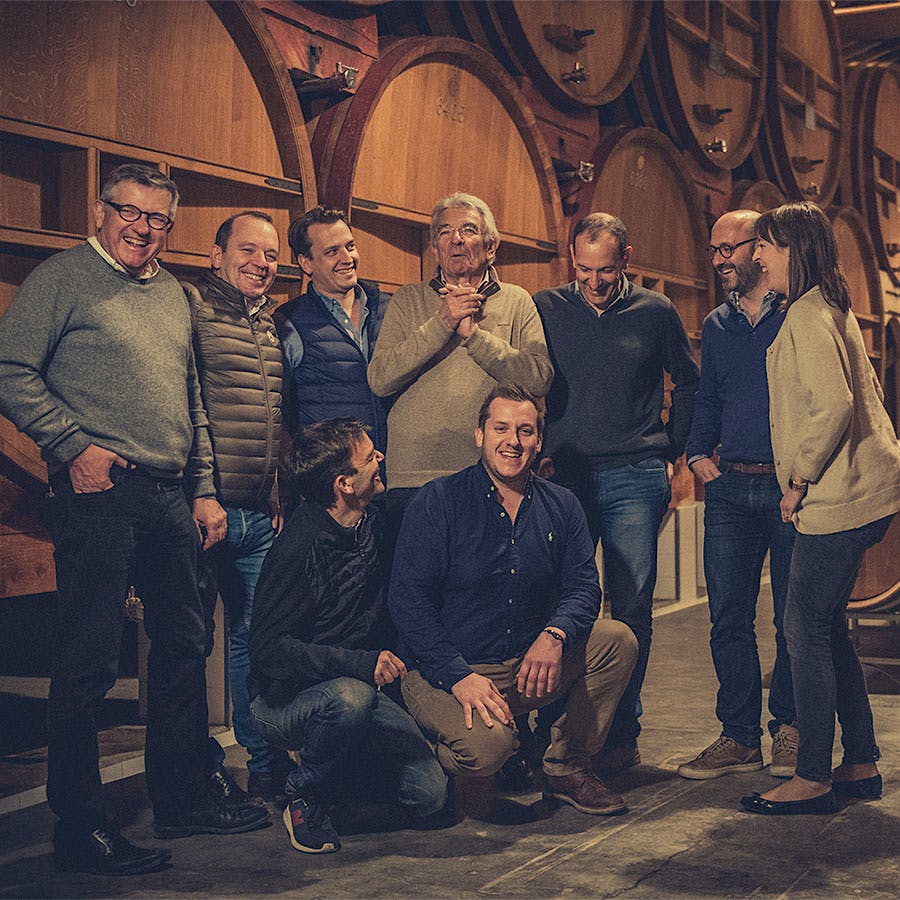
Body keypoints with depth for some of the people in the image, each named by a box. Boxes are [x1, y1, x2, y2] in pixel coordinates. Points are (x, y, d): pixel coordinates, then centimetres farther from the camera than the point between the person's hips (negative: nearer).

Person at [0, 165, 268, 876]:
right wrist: (73, 445, -15)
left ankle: (183, 797, 25)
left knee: (184, 645, 13)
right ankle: (79, 823, 7)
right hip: (100, 493, -7)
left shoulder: (173, 293, 19)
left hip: (172, 498, 8)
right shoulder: (63, 278, -2)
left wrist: (204, 490, 18)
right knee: (89, 660, -3)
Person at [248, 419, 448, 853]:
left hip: (362, 685, 7)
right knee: (350, 698, -40)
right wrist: (358, 663, -35)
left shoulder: (373, 523, 2)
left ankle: (343, 764, 19)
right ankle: (304, 797, -12)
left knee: (429, 795, -8)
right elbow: (267, 650, -26)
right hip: (283, 702, -6)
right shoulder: (297, 548, -22)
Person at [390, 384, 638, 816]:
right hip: (445, 669, -5)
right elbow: (408, 600, -14)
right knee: (486, 745, -33)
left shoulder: (560, 506, 7)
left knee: (617, 640, -14)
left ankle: (566, 767, 3)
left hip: (530, 666, 5)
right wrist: (459, 676, -24)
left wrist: (555, 635, -22)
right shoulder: (438, 501, -9)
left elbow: (582, 586, 1)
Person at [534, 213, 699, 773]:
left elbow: (689, 383, 18)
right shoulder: (546, 309, 5)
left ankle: (624, 731, 7)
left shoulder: (655, 312, 6)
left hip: (635, 479, -1)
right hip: (563, 475, 1)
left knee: (632, 609, -2)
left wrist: (671, 451, 12)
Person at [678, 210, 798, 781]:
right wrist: (699, 454, 9)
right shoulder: (717, 325, 15)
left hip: (791, 485, -4)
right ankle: (740, 738, 13)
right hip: (731, 486, 5)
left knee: (793, 620, 3)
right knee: (729, 620, 4)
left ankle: (789, 729, 18)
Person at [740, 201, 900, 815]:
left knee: (807, 630, -5)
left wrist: (801, 477, -15)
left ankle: (814, 779, 1)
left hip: (836, 500, -10)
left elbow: (833, 404, -25)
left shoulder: (807, 315, -13)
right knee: (827, 628, 14)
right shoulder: (834, 310, 18)